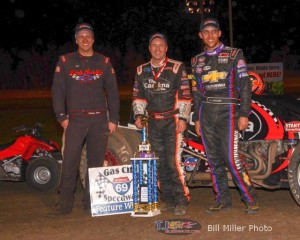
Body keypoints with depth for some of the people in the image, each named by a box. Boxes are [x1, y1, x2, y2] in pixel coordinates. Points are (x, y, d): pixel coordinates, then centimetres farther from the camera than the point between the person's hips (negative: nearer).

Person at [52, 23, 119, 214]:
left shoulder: (104, 62, 10)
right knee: (70, 162, -7)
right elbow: (58, 90, 5)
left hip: (99, 120, 2)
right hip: (75, 120, -1)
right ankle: (65, 203, 1)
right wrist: (62, 116, -4)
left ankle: (91, 200, 13)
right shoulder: (66, 61, 7)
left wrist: (113, 119, 3)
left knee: (97, 162, 4)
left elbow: (112, 91, 10)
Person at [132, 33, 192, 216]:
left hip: (173, 121, -5)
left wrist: (183, 118, -12)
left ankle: (182, 200, -6)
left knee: (174, 161, -13)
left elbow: (185, 94, -5)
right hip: (153, 123, 5)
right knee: (160, 163, 7)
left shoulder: (177, 68, -1)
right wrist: (138, 115, 3)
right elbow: (138, 95, 17)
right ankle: (168, 200, 16)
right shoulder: (142, 70, 13)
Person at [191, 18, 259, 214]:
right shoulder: (197, 61, 17)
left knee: (231, 159, -13)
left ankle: (251, 198, -3)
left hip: (227, 111, -5)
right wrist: (197, 119, 16)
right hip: (206, 113, 5)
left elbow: (245, 85, -1)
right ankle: (223, 199, 12)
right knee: (214, 159, 4)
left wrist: (244, 114, -9)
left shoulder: (234, 54, 4)